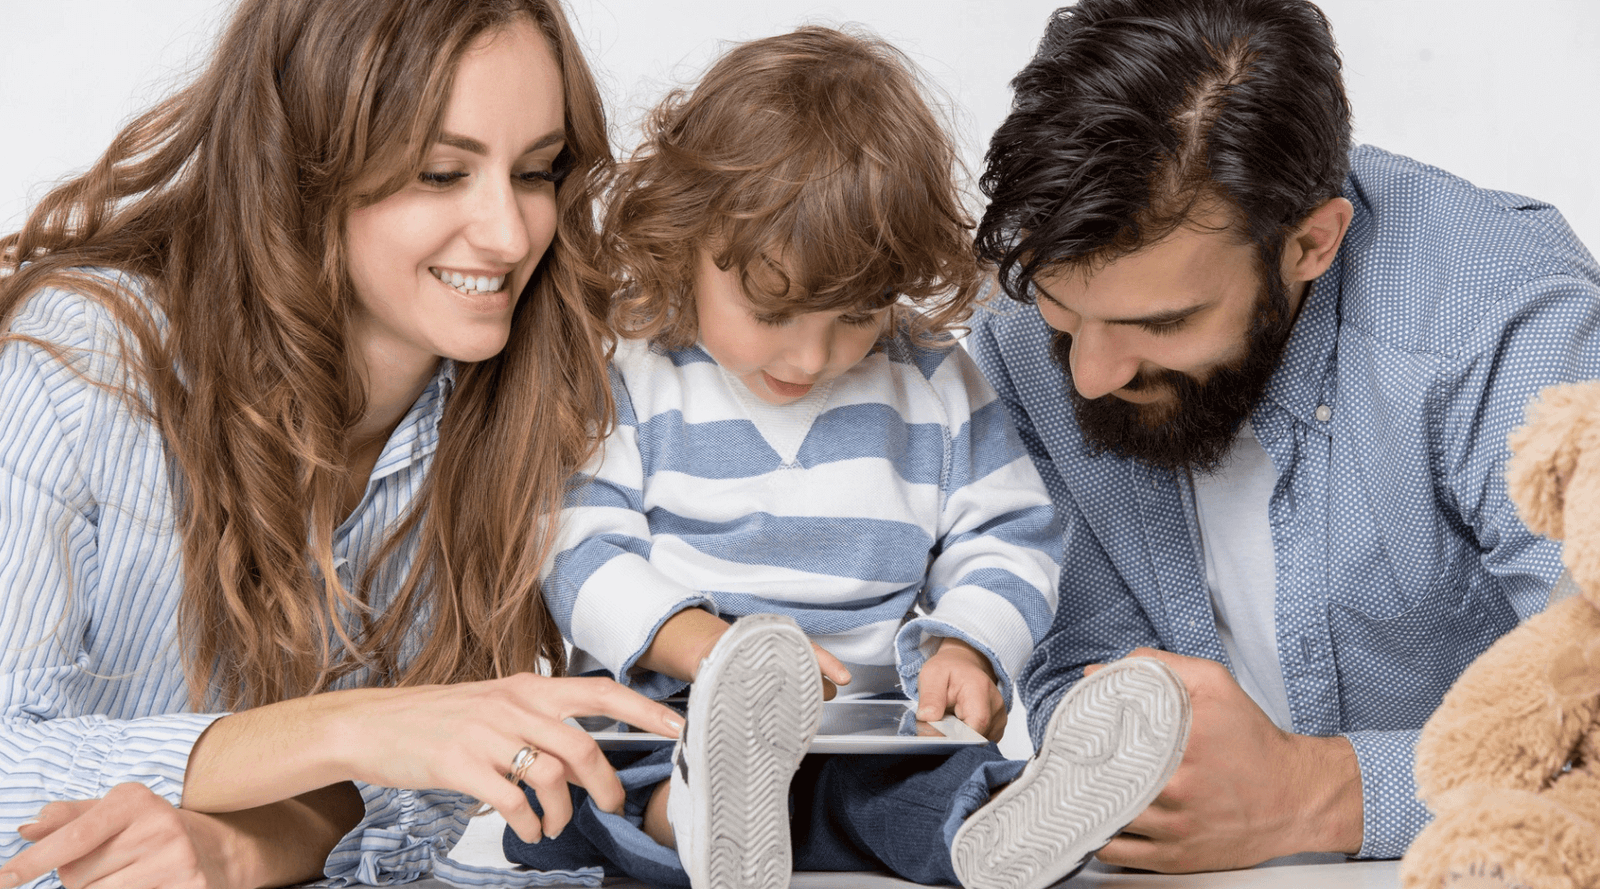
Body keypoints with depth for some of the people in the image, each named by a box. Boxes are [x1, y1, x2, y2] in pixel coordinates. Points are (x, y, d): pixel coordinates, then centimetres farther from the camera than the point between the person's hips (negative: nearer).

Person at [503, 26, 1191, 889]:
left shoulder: (934, 385, 9)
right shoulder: (631, 380, 1)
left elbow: (1005, 539, 14)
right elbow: (581, 554, -4)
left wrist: (966, 648, -8)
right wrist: (706, 647, -21)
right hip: (659, 732, -2)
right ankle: (700, 819, -60)